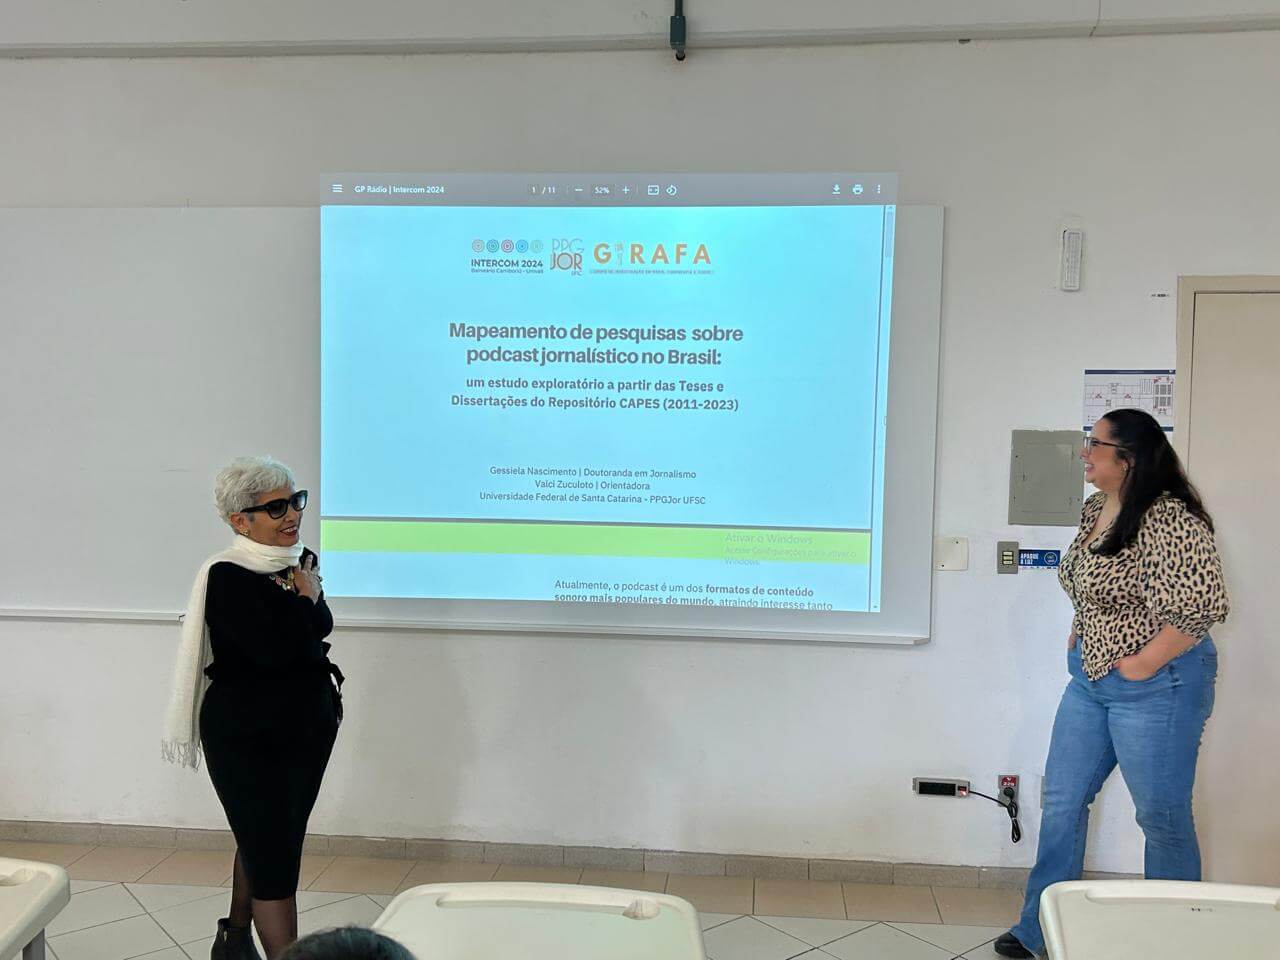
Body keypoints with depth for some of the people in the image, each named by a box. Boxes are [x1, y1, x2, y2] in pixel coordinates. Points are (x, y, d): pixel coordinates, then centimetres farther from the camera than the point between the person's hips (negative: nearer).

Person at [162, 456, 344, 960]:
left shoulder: (302, 563, 3)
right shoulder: (226, 576, -19)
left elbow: (320, 629, 3)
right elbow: (273, 649, -28)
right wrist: (305, 600, -15)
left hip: (308, 727, 7)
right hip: (244, 736, -7)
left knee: (262, 841, 22)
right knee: (274, 858, -5)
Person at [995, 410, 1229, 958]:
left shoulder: (1168, 521, -21)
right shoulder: (1094, 510, 7)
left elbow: (1202, 606, -25)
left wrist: (1143, 665, -19)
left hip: (1156, 685, -9)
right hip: (1090, 676, 9)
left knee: (1162, 818, 7)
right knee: (1062, 801, 13)